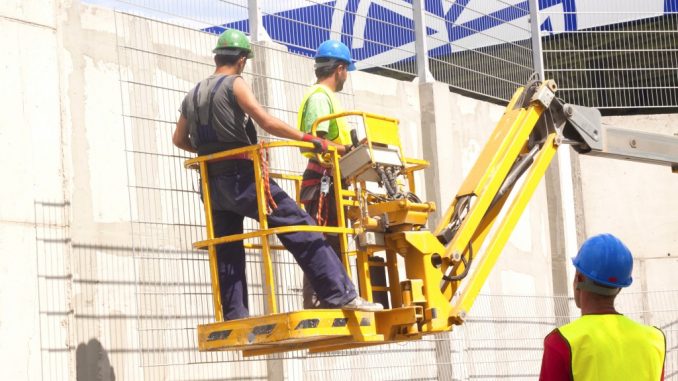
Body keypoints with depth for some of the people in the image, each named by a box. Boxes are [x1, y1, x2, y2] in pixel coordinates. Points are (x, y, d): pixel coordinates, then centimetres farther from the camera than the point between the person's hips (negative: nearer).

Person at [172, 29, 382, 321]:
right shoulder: (234, 84, -5)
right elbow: (267, 123, -16)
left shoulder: (193, 95, 18)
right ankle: (340, 294, -15)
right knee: (301, 228, -9)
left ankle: (235, 319, 4)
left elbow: (179, 139, 27)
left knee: (228, 252, 9)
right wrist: (308, 139, -14)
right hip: (241, 177, -8)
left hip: (212, 185, 8)